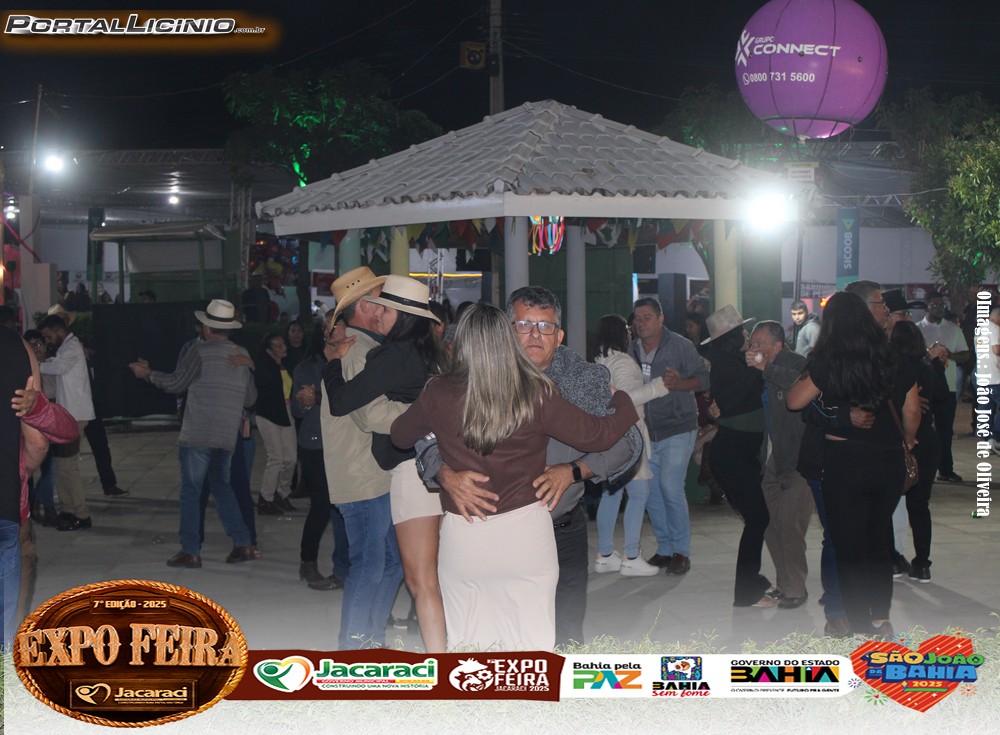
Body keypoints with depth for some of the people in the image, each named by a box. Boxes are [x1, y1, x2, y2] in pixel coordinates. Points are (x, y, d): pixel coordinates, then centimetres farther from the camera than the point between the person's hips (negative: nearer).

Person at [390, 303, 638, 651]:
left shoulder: (438, 394, -5)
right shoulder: (536, 394, -9)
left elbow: (399, 435, 13)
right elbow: (597, 435, 0)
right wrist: (625, 403, 19)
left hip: (463, 537, 1)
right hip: (526, 530, -1)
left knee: (465, 642, 9)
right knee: (532, 641, 6)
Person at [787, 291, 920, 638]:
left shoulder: (828, 364, -10)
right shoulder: (894, 360, 1)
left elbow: (794, 401, -8)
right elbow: (912, 409, 6)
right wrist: (907, 440, 23)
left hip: (843, 460, -4)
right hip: (888, 458, 4)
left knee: (849, 544, 5)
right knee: (879, 538, 19)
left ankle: (862, 627, 5)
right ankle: (881, 618, 25)